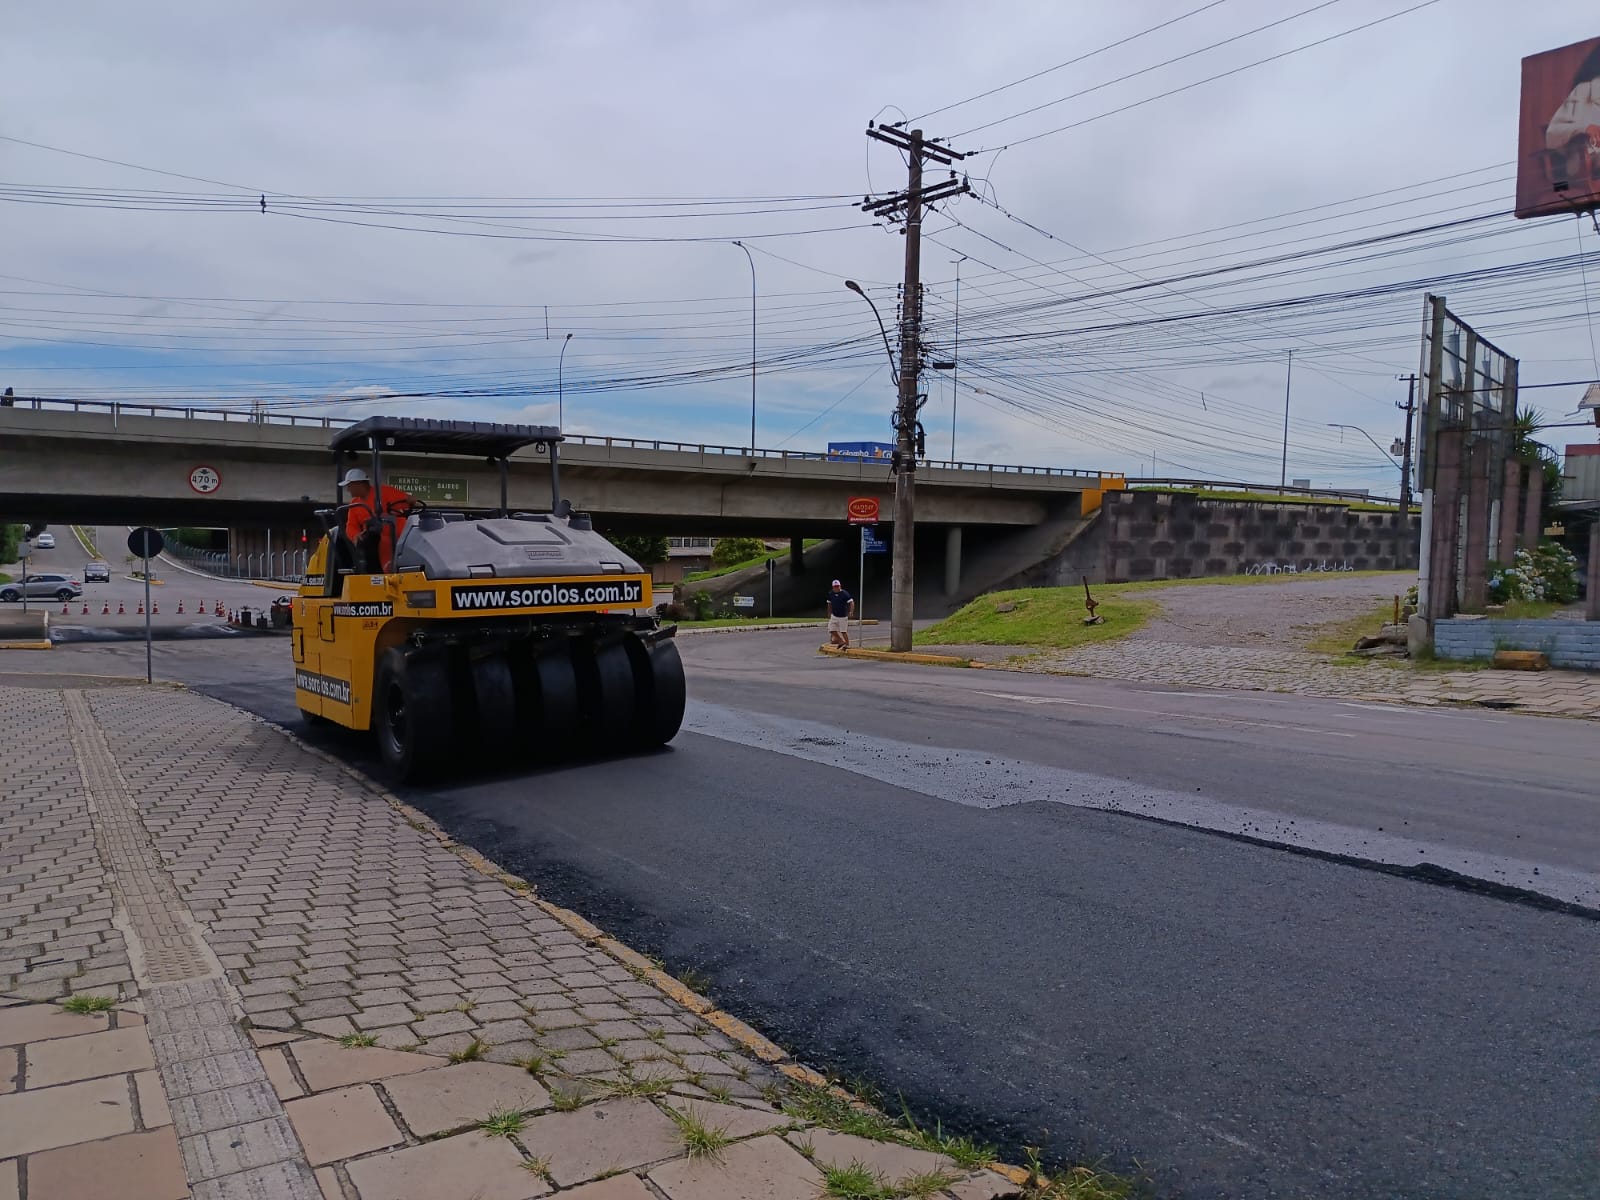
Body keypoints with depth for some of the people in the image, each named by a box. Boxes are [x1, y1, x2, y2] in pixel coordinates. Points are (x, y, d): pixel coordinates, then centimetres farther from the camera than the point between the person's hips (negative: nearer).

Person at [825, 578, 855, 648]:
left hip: (843, 616, -5)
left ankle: (847, 645, 11)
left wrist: (851, 612, -31)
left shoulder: (844, 593, -14)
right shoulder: (830, 594, 3)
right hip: (834, 616, 5)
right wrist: (829, 614, 19)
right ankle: (841, 641, 19)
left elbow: (851, 602, -18)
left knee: (843, 631, -3)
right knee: (832, 630, 0)